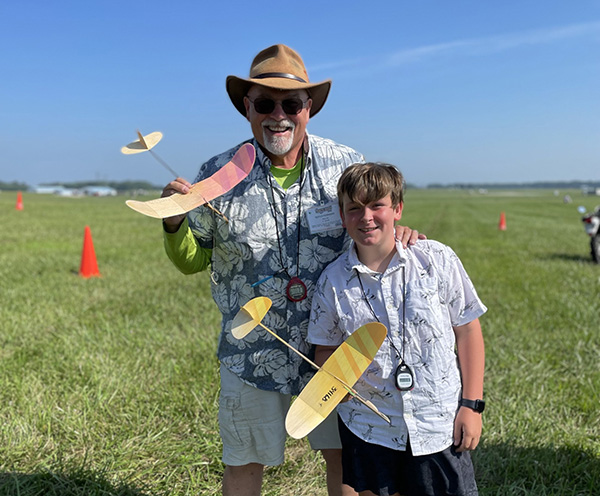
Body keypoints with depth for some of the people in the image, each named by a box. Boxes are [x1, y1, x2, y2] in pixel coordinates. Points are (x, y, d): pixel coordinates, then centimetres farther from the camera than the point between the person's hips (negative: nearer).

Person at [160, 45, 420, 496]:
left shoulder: (347, 166, -7)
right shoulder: (219, 175, -9)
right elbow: (192, 261, 1)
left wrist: (397, 234, -15)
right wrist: (174, 224, -20)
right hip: (253, 352, 0)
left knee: (343, 454, 17)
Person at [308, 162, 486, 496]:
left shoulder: (437, 259, -8)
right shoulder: (333, 281, -5)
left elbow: (467, 331, -1)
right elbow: (326, 349, 7)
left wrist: (472, 403, -3)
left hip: (439, 427, -1)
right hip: (368, 429, 1)